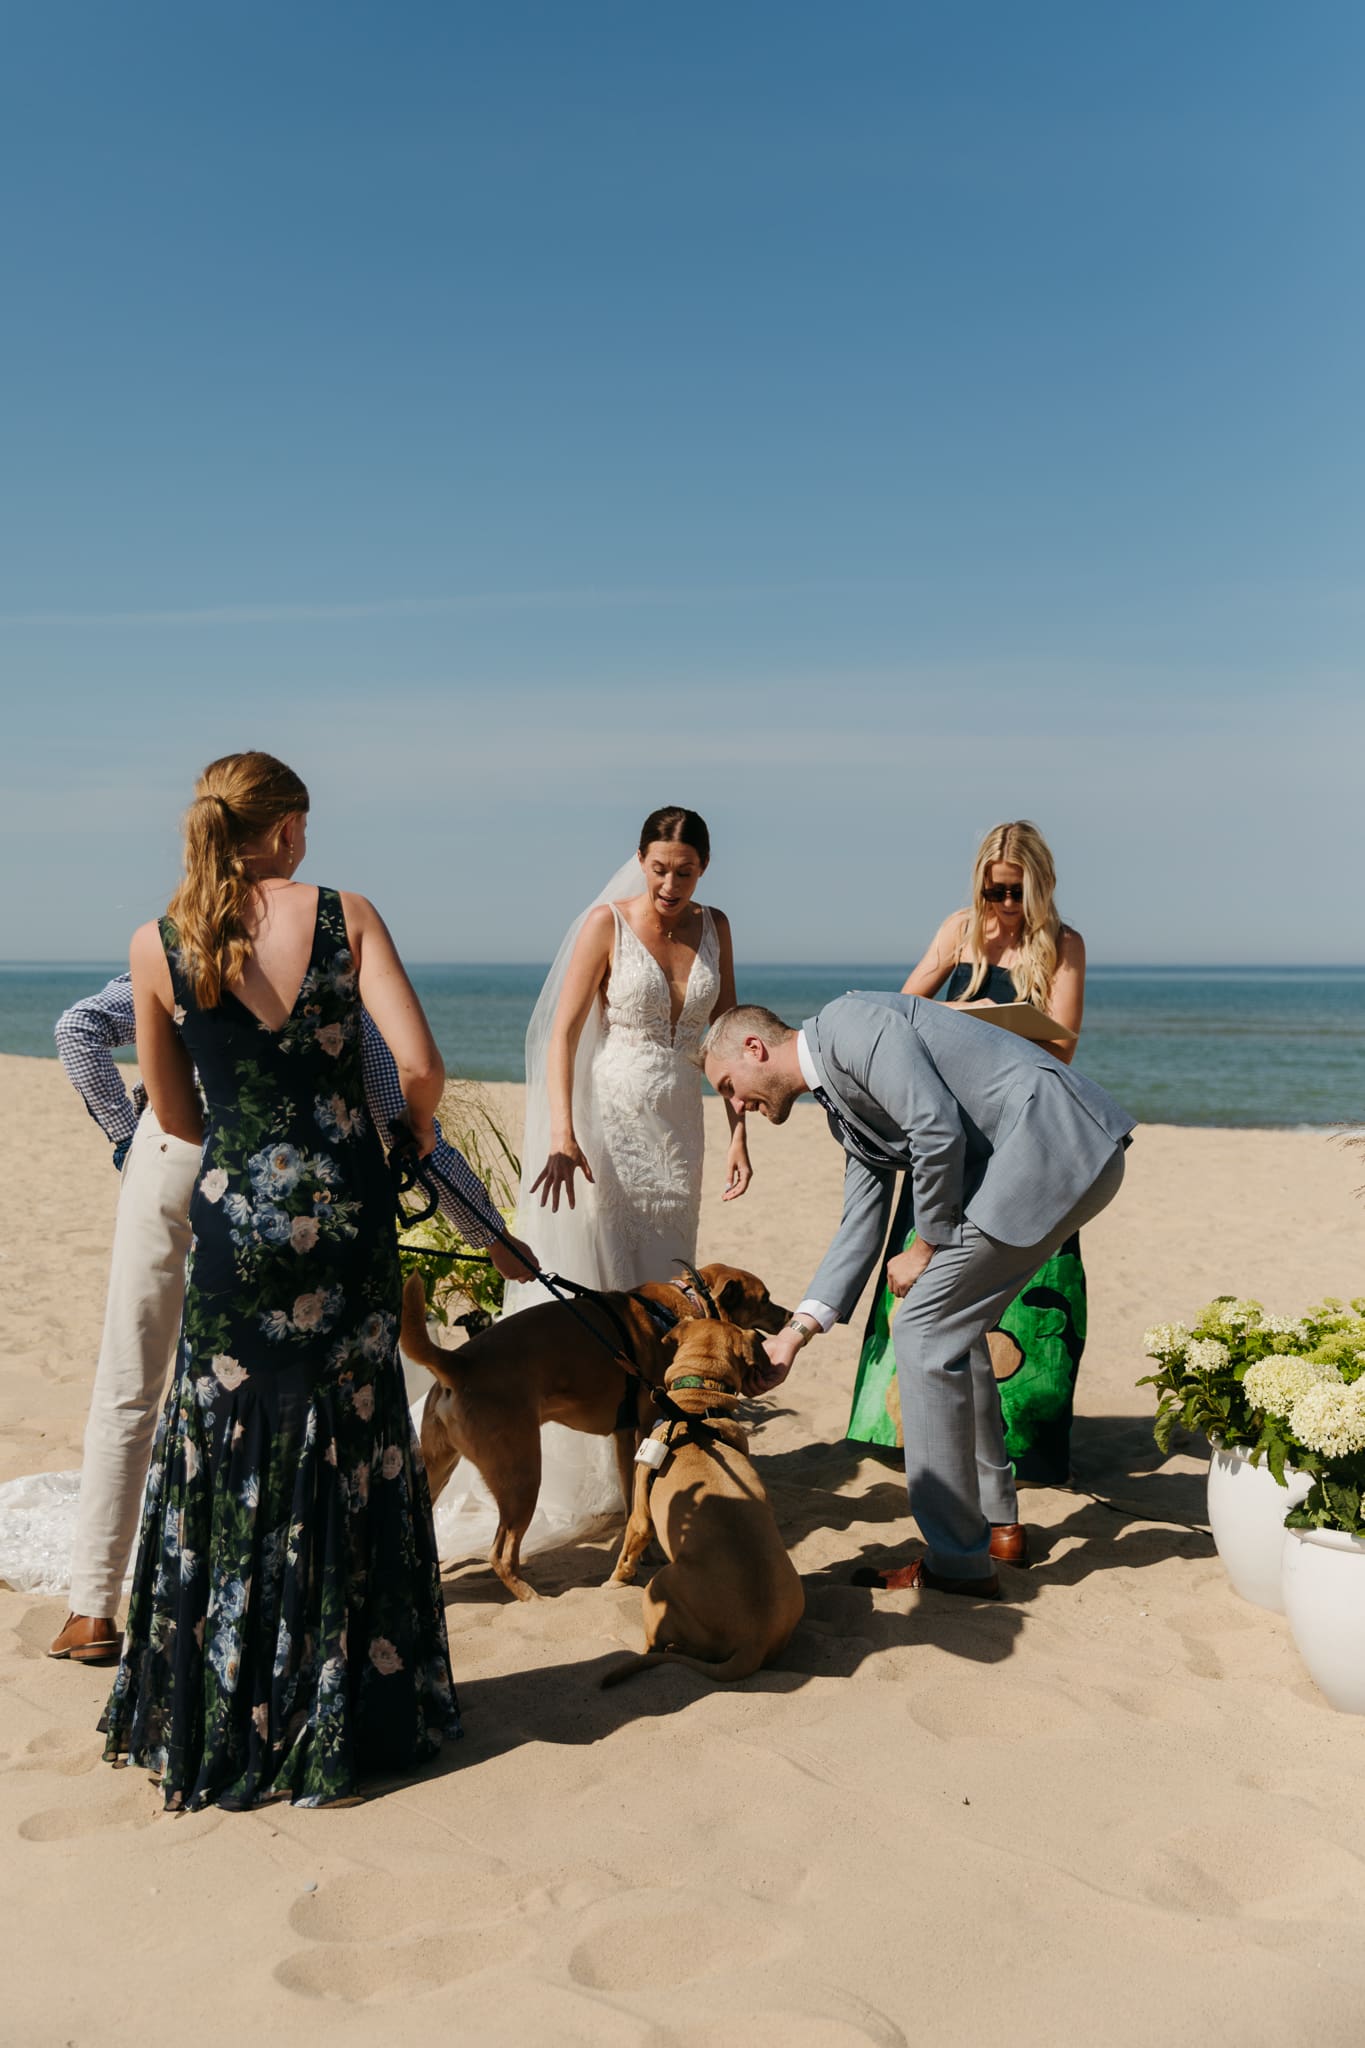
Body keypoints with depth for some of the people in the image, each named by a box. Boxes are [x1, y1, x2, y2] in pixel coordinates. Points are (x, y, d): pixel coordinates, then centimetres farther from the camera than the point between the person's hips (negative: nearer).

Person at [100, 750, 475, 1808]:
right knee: (356, 1454, 13)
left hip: (235, 1216, 0)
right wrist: (418, 1132, 8)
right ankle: (355, 1710, 25)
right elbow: (421, 1063, -13)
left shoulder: (157, 947, 0)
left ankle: (220, 1721, 24)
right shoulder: (346, 915, -4)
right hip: (346, 1211, 0)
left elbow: (178, 1115, 8)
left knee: (226, 1467, 13)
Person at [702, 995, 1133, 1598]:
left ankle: (958, 1563, 4)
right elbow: (860, 1228, 20)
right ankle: (995, 1520, 34)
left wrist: (927, 1247, -5)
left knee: (924, 1331, -5)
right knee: (948, 1324, 21)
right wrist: (794, 1335, 14)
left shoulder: (848, 1022, -9)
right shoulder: (842, 1105, 21)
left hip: (1051, 1136, -10)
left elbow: (938, 1131, -19)